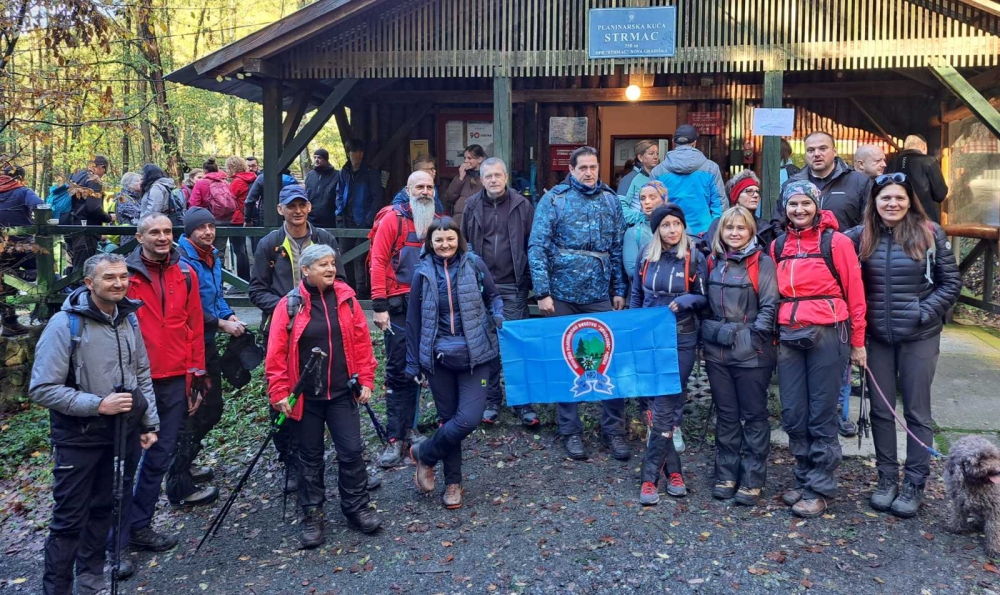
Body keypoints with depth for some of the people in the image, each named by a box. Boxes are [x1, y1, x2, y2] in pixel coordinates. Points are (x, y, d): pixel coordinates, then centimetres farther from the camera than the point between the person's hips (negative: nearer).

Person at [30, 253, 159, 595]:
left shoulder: (128, 318, 4)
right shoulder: (65, 324, -15)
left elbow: (143, 375, 13)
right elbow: (42, 389, -16)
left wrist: (150, 423, 10)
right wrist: (98, 404, -22)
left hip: (125, 430, 5)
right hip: (79, 435, -5)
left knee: (104, 509, 15)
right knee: (70, 519, 2)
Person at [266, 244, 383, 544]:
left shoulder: (346, 298, 0)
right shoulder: (290, 304, -7)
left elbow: (361, 342, 3)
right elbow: (277, 354, -7)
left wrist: (365, 380, 2)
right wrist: (279, 392, -9)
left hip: (342, 393, 2)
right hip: (305, 396, -1)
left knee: (351, 451, 4)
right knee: (310, 457, 11)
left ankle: (357, 507, 22)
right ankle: (312, 515, 24)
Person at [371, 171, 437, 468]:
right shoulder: (394, 220, -3)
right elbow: (378, 262, -7)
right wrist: (379, 306, -13)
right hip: (400, 307, -4)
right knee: (398, 372, -1)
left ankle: (406, 430, 23)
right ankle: (396, 439, 4)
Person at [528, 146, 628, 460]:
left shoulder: (610, 200, 8)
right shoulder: (553, 199, -3)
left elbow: (618, 248, 10)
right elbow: (537, 247, -8)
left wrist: (619, 290, 6)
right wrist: (542, 292, -14)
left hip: (599, 295, 2)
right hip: (562, 295, -2)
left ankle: (613, 428, 15)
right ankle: (570, 430, 19)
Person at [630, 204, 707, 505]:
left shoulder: (694, 257, -3)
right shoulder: (646, 256, 4)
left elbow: (704, 299, 1)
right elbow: (636, 296, 15)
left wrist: (688, 300, -20)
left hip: (682, 340, -2)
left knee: (666, 406, -2)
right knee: (664, 405, 1)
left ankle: (650, 476, 5)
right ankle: (673, 468, 14)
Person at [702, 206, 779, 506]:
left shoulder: (762, 262, -5)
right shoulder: (713, 262, 11)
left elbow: (769, 306, -10)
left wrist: (754, 338, -15)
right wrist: (709, 333, 9)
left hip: (751, 352, -5)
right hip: (717, 351, 5)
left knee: (753, 416, 5)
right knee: (725, 415, 12)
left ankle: (752, 480, 13)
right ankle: (726, 475, 22)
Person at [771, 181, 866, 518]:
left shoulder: (836, 242, -3)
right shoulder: (777, 246, 11)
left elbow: (855, 293, -2)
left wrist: (857, 342, -1)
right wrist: (773, 335, 12)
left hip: (826, 335, -4)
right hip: (788, 337, 4)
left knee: (821, 414, 1)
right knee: (793, 414, 8)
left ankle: (820, 489, 12)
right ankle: (804, 480, 24)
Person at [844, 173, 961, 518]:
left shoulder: (929, 233, -5)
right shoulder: (861, 236, 0)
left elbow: (951, 282, -2)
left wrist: (925, 312, -11)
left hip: (919, 338, -2)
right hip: (877, 337, 2)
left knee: (916, 411, 6)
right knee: (881, 410, 10)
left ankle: (914, 484, 17)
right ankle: (886, 479, 23)